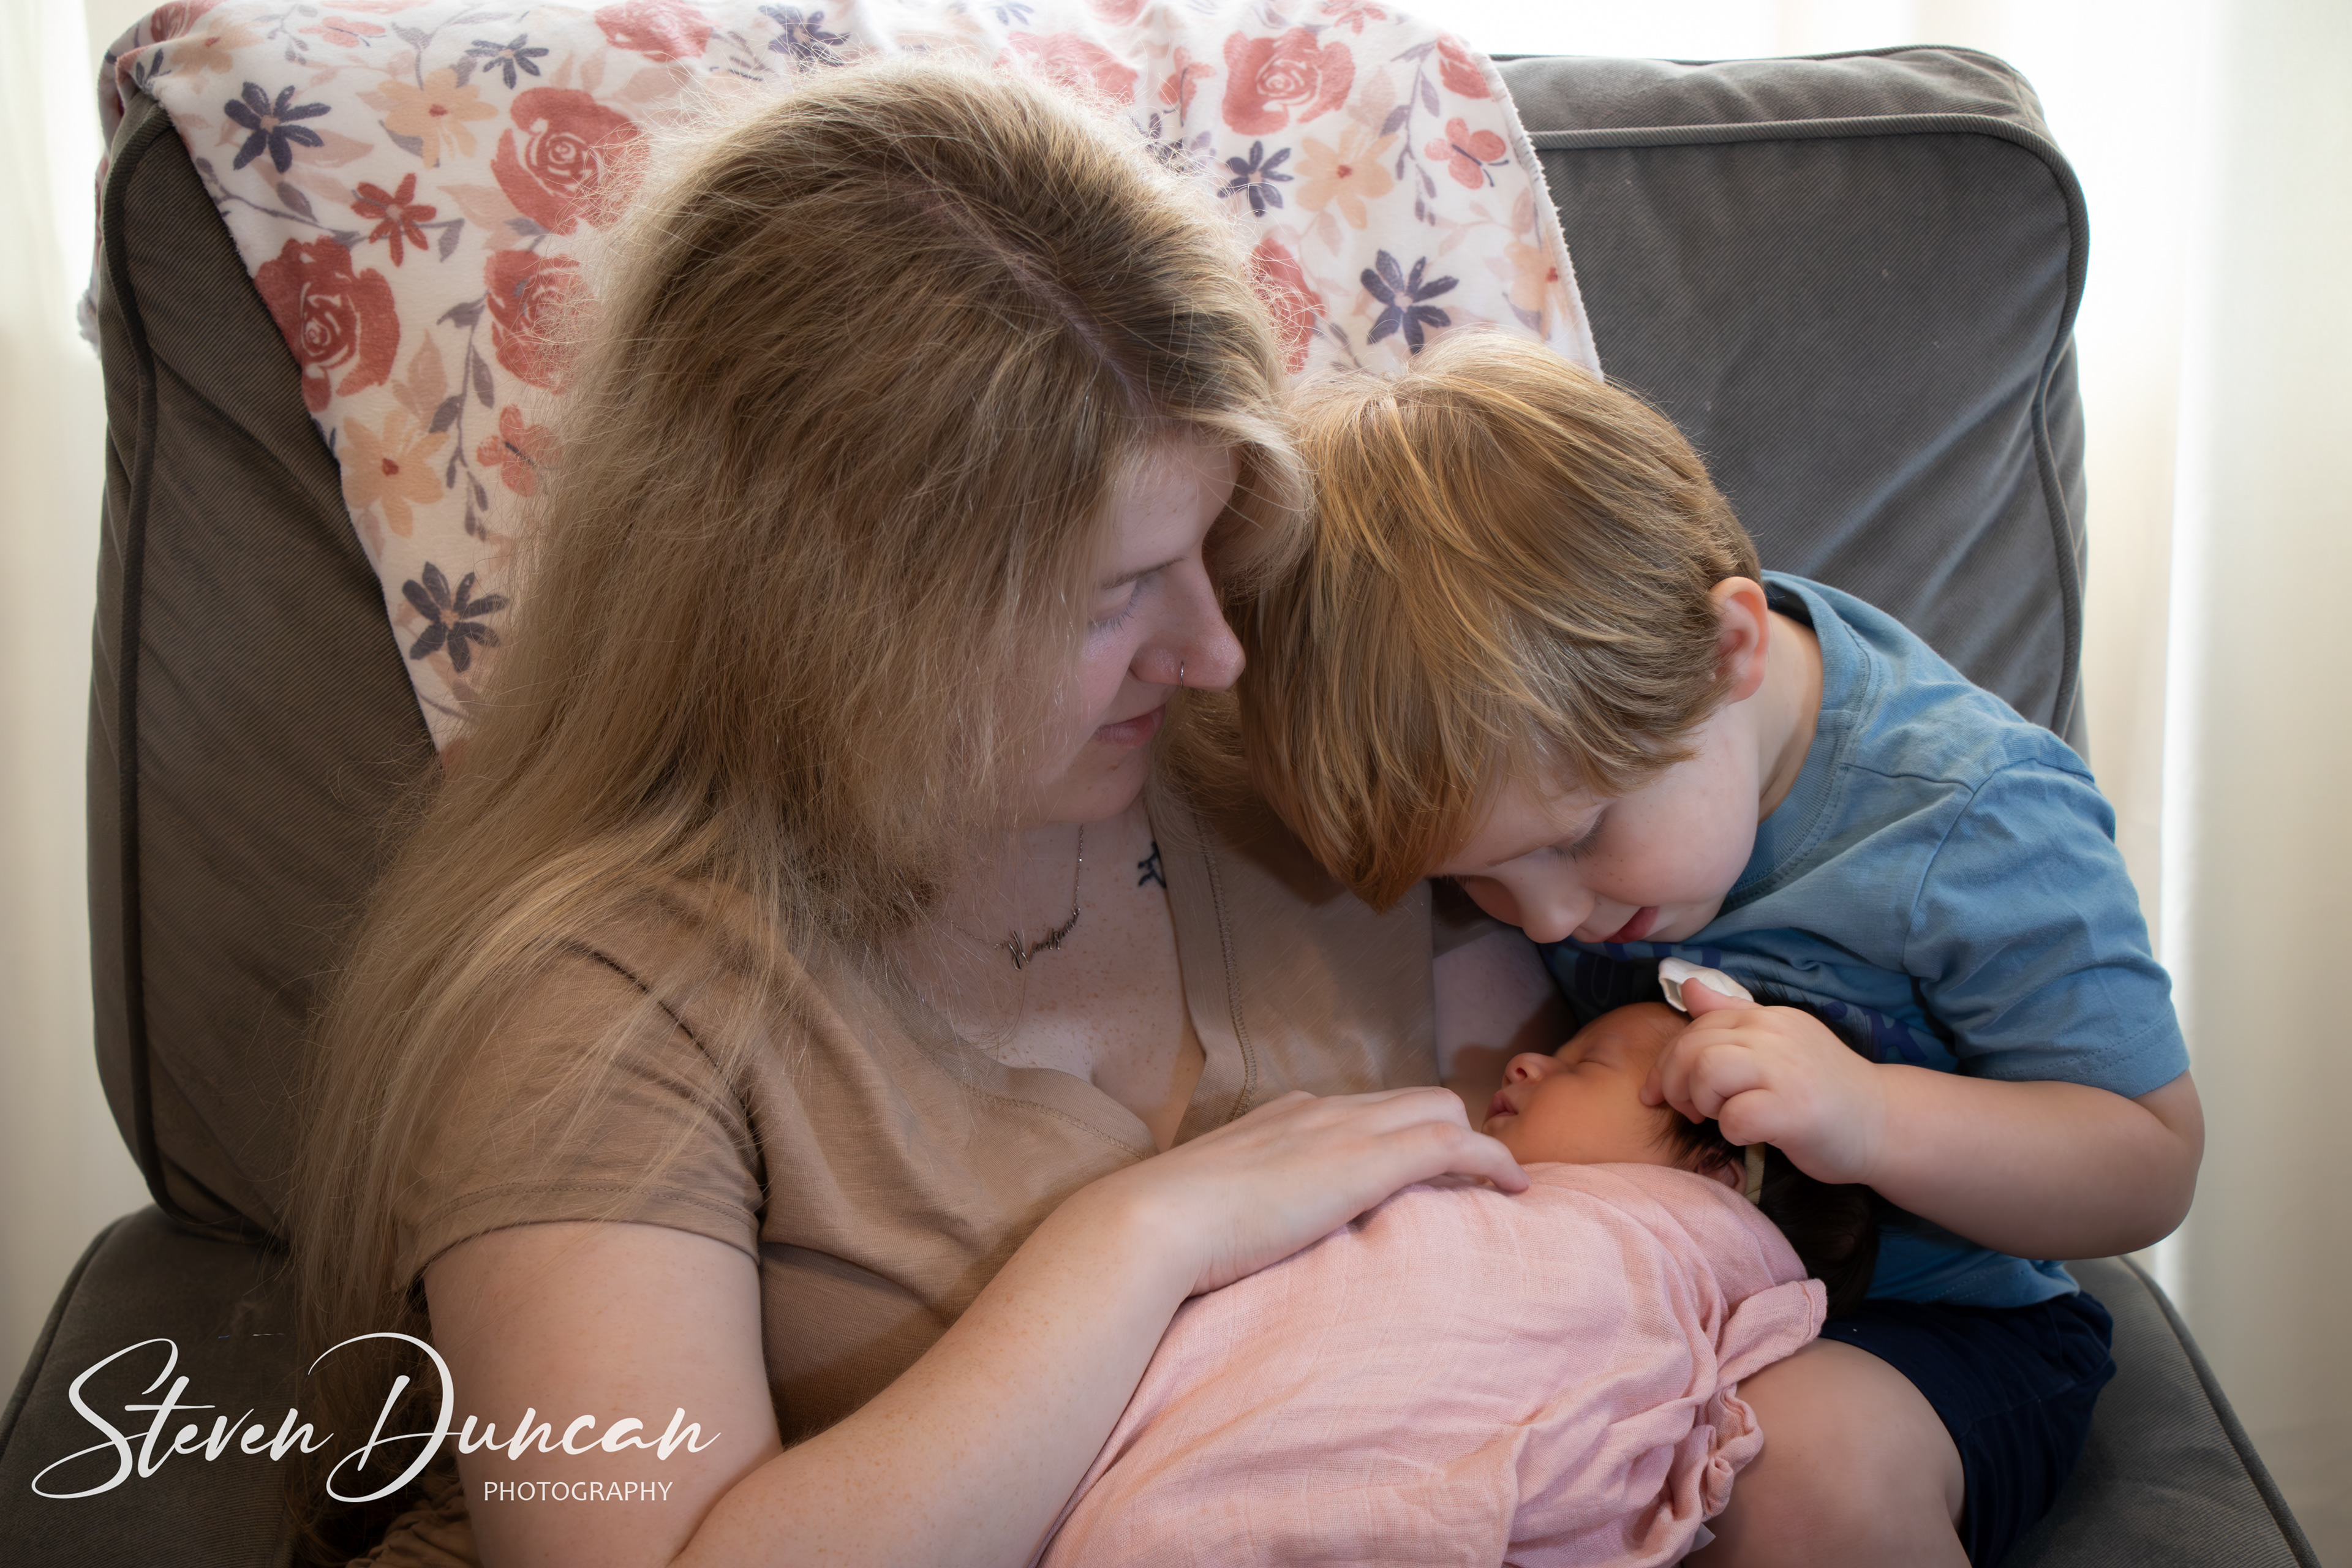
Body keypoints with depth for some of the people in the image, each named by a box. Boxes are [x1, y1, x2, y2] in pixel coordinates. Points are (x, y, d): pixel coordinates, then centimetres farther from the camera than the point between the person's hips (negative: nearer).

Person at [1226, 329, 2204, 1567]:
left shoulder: (1973, 822, -24)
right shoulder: (1554, 716, -11)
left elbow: (2152, 1167, -16)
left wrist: (1873, 1120, -33)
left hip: (1925, 1323, -4)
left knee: (1808, 1465, -35)